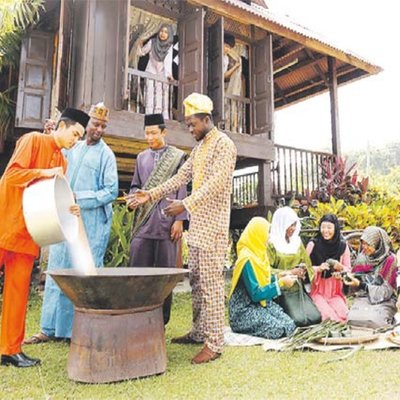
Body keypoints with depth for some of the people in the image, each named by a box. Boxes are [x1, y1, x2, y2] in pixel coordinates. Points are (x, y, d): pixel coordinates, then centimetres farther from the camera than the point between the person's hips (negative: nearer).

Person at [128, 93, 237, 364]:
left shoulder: (224, 144, -9)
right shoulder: (199, 147, 19)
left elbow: (215, 184, -20)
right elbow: (181, 177, 16)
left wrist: (185, 205, -25)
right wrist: (151, 195, 8)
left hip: (213, 225, -9)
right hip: (196, 225, 9)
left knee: (211, 282, -6)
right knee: (196, 280, 13)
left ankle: (214, 343, 2)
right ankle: (199, 332, 26)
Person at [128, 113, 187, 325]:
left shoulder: (177, 156, 5)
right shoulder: (141, 157, 16)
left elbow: (181, 190, 1)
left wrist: (179, 220, -6)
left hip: (166, 222, -3)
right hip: (143, 222, 3)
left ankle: (161, 319, 13)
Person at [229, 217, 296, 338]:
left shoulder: (257, 253, 6)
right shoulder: (247, 259, -23)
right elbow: (256, 294, -23)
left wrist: (278, 277, 2)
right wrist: (281, 283, -18)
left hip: (260, 303, 8)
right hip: (244, 310, -8)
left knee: (290, 325, -5)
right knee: (279, 330, -20)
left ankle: (255, 326, 10)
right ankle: (244, 327, 0)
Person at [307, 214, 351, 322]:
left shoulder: (343, 245, 1)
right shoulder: (313, 244, -6)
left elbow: (348, 269, 7)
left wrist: (340, 267, -16)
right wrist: (318, 268, -21)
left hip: (335, 291, 2)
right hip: (317, 290, -2)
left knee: (342, 314, -23)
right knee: (327, 315, -26)